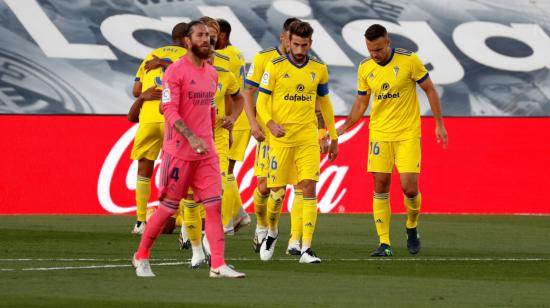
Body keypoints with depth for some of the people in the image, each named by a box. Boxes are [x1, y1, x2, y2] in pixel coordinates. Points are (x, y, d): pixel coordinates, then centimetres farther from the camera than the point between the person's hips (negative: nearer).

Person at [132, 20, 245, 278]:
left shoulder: (211, 73, 13)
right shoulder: (175, 71, -10)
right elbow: (170, 111, -18)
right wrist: (192, 138, -28)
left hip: (206, 151, 6)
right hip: (179, 150, -6)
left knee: (214, 205, -3)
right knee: (168, 207, -1)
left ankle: (218, 265, -5)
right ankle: (141, 257, 15)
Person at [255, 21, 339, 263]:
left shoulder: (319, 69, 6)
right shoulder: (275, 67, -3)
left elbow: (325, 104, 18)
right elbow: (261, 102, -2)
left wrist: (333, 138, 19)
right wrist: (270, 123, -21)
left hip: (308, 140, 2)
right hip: (281, 139, -2)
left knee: (309, 187, -10)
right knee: (277, 191, 2)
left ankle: (306, 249, -10)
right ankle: (272, 232, 33)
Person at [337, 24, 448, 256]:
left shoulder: (409, 60, -9)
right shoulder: (365, 69, 2)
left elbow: (430, 90, 0)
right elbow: (361, 104, 13)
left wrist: (439, 124, -1)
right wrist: (343, 128, 2)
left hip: (408, 134, -3)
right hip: (379, 133, 3)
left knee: (409, 187, -11)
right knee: (380, 187, -2)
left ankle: (411, 227, 19)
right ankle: (384, 244, 3)